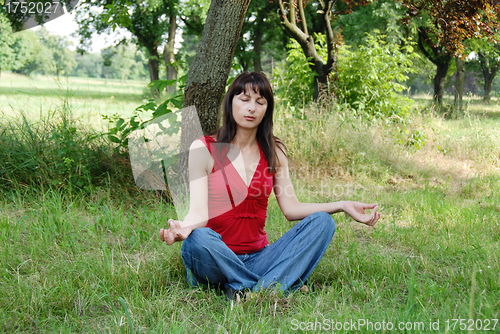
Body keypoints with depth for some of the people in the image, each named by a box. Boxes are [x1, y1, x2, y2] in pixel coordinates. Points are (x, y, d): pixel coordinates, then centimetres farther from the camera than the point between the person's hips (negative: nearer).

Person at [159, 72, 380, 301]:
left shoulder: (274, 152, 10)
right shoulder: (203, 149, -3)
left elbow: (291, 208, 6)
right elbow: (199, 211, -12)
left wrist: (342, 205, -6)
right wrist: (184, 228, -36)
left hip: (258, 258, 5)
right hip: (215, 263, -4)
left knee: (321, 222, -15)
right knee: (198, 238, -37)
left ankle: (263, 291, -33)